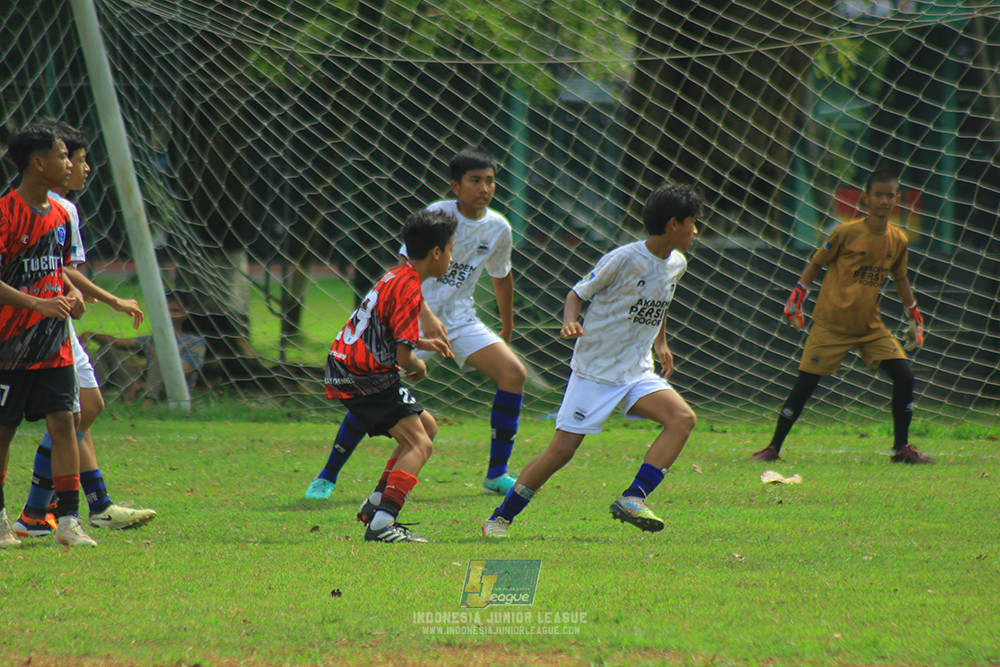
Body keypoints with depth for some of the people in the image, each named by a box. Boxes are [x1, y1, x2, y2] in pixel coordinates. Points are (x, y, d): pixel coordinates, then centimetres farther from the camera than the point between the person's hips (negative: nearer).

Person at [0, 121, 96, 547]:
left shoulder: (59, 214, 9)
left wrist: (71, 293, 3)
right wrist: (39, 303, -27)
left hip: (52, 346, 6)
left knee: (62, 423, -4)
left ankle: (68, 520, -4)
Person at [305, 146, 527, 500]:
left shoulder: (498, 229, 0)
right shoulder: (437, 215, -16)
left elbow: (501, 276, 18)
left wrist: (507, 330, 28)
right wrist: (427, 316, -35)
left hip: (460, 318, 5)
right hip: (416, 316, -5)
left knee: (514, 373, -12)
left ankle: (496, 474, -2)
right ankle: (328, 476, 3)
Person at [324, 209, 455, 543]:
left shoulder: (395, 278, 14)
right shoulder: (409, 290, -17)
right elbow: (403, 357, -19)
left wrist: (421, 343, 23)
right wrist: (419, 366, 2)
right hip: (366, 380, -10)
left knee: (426, 426, 20)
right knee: (418, 444, -14)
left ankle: (378, 502, 18)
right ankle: (381, 524, -26)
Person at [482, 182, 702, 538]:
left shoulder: (676, 264, 6)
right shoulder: (623, 259, -16)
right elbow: (577, 293, -8)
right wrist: (570, 322, -26)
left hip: (637, 371, 6)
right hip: (595, 371, -6)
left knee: (683, 418, -18)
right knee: (562, 449, -7)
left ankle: (633, 499, -21)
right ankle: (500, 518, 8)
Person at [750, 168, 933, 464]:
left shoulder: (898, 240, 2)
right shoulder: (846, 232, -12)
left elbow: (900, 279, 18)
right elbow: (817, 262, -1)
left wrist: (915, 319, 20)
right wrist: (796, 299, -3)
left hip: (871, 327, 4)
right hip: (831, 325, -4)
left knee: (904, 376, -7)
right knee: (804, 385, -6)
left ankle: (902, 448, 5)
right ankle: (773, 448, 5)